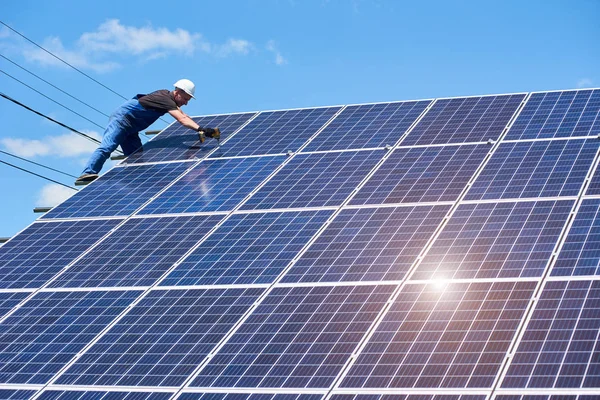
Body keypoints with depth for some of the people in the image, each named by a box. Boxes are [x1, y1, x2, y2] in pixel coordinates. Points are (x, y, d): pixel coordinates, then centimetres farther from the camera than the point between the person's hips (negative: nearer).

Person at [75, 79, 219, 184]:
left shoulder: (167, 95, 10)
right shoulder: (166, 99, -20)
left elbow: (183, 115, 19)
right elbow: (182, 119, -34)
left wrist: (201, 132, 12)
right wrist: (200, 129, -44)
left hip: (130, 128, 11)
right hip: (121, 119, -11)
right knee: (107, 147, -26)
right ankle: (88, 173, -39)